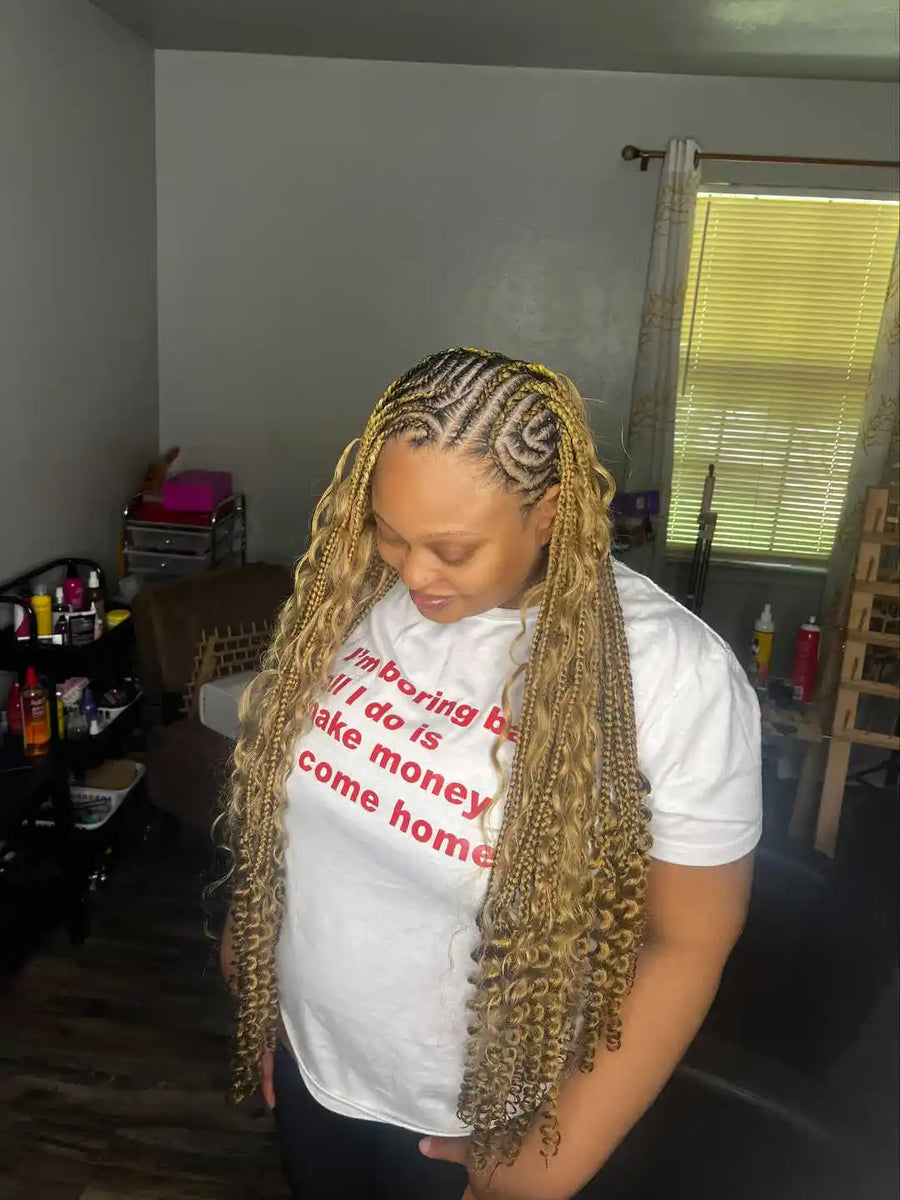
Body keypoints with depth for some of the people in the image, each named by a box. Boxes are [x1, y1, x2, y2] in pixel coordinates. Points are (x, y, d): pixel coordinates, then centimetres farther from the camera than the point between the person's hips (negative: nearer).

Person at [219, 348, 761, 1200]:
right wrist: (258, 996, 7)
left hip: (475, 1120, -4)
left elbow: (689, 940, -18)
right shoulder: (352, 591, -14)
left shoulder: (672, 674, -28)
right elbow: (274, 799, -1)